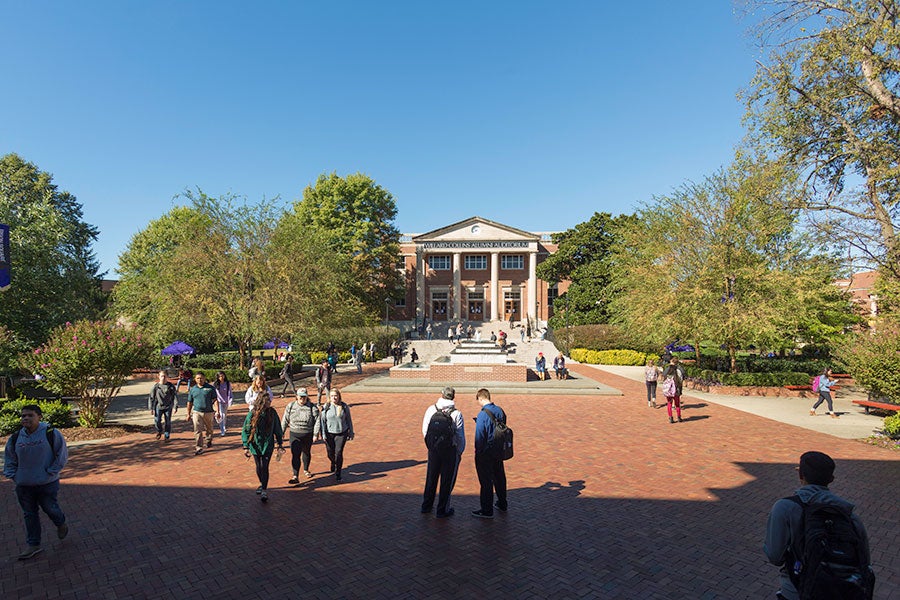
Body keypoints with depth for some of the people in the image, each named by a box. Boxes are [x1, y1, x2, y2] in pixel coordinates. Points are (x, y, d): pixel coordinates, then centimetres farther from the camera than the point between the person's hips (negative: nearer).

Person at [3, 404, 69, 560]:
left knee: (50, 508, 6)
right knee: (29, 514, 12)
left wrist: (51, 472, -10)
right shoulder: (15, 438, 0)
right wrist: (13, 476, 2)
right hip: (24, 485, 4)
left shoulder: (51, 434, -13)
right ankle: (33, 545, 25)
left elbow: (62, 455, -8)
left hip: (47, 483, -4)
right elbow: (10, 461, 13)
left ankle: (61, 525, 38)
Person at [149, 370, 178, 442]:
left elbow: (175, 396, -1)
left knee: (168, 422, 5)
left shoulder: (170, 386, -3)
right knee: (157, 421, -6)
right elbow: (151, 397, 3)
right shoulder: (156, 386, -2)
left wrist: (175, 407, -7)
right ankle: (159, 431, 25)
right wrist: (151, 408, 0)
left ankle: (167, 437, 20)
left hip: (168, 407, 0)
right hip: (159, 407, 0)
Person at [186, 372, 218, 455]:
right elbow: (189, 402, 13)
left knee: (209, 429, 16)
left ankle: (209, 441, 41)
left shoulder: (210, 388, -1)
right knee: (198, 431, -8)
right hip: (197, 412, 1)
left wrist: (217, 411, -11)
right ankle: (199, 448, -6)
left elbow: (215, 400, -3)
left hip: (208, 412, 0)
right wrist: (188, 414, 12)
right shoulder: (193, 389, 6)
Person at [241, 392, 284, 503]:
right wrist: (246, 447, -9)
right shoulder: (252, 414, -10)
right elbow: (246, 430, -5)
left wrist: (280, 444, 8)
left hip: (268, 445, -1)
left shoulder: (272, 413, -5)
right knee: (258, 466, 14)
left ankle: (264, 490, 0)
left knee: (264, 467, -7)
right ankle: (262, 484, 37)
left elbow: (277, 428, 5)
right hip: (255, 445, 1)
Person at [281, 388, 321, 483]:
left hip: (308, 435, 0)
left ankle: (306, 470, 42)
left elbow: (317, 421, -7)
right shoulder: (290, 406, -1)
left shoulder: (312, 407, -7)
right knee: (295, 455, -10)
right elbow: (285, 420, 7)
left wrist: (316, 434, -11)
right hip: (295, 435, 0)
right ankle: (295, 476, -8)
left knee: (306, 453, 19)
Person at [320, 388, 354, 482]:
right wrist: (323, 434, -4)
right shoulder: (326, 407, -4)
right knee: (330, 453, 10)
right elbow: (322, 421, 0)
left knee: (339, 453, -8)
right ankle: (333, 464, 45)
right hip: (329, 434, 1)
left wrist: (351, 433, 8)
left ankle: (338, 473, 8)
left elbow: (349, 420, 6)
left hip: (342, 433, -1)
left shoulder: (344, 407, -3)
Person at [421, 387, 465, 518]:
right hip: (450, 451, -3)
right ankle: (442, 510, 20)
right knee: (447, 481, 12)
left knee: (431, 478, 21)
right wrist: (460, 452, 4)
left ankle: (426, 506, 35)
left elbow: (425, 431, 2)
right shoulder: (456, 414, -16)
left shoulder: (431, 410, -6)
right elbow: (461, 436, -11)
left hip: (433, 450, 4)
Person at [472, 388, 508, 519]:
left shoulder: (483, 415, -21)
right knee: (499, 477, 20)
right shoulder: (500, 411, 0)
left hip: (485, 453, -7)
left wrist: (478, 453, -8)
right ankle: (502, 504, 36)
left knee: (486, 481, 3)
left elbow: (479, 436, -18)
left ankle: (487, 510, 11)